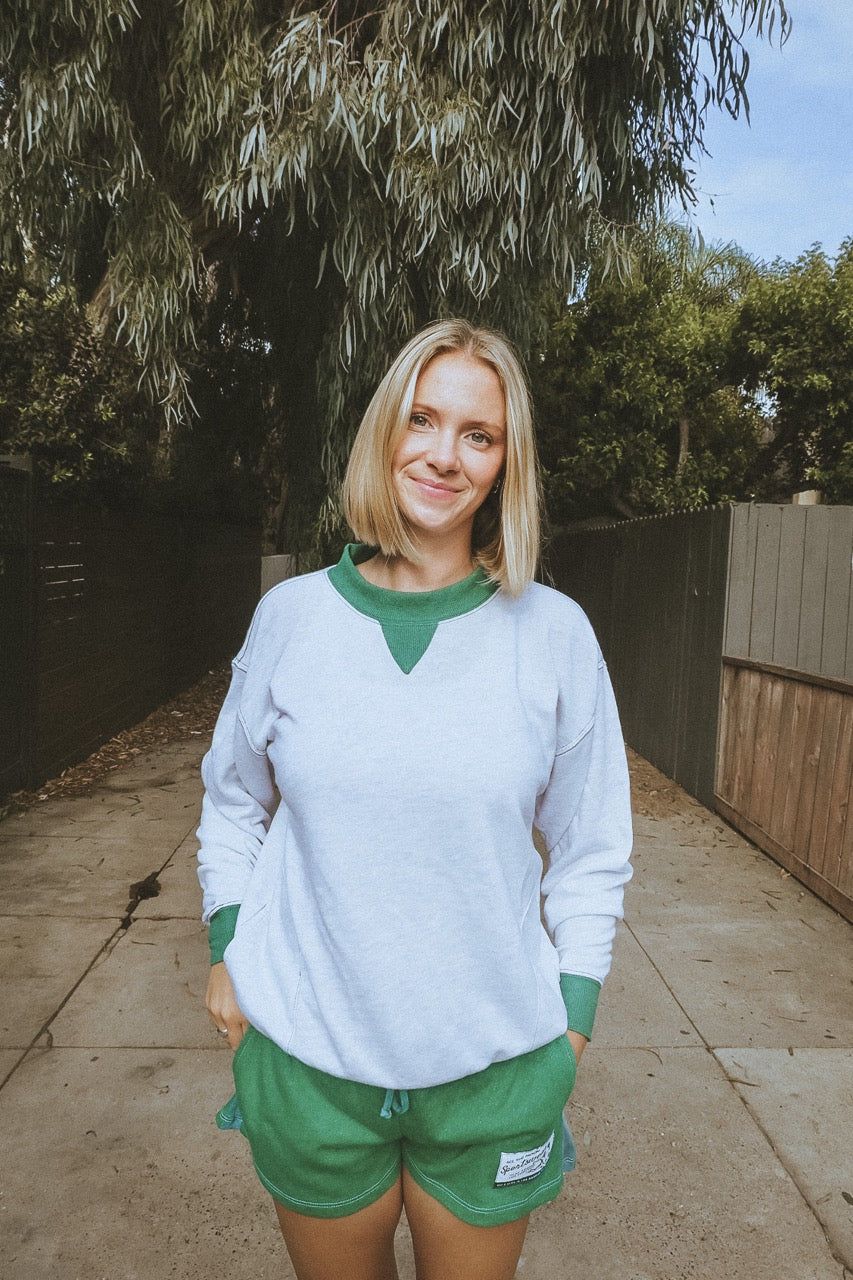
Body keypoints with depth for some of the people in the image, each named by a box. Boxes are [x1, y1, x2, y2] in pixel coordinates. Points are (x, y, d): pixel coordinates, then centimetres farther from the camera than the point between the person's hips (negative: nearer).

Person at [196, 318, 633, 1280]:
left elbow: (591, 850, 1)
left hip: (493, 1066, 0)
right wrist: (226, 950, 6)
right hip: (306, 1056, 1)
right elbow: (232, 800, 9)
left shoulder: (554, 633, -8)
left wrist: (572, 1014, 1)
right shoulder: (292, 615, -5)